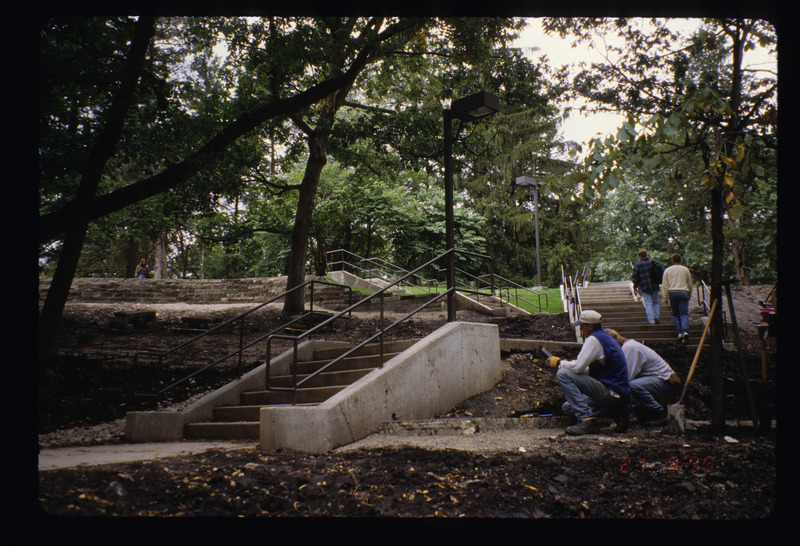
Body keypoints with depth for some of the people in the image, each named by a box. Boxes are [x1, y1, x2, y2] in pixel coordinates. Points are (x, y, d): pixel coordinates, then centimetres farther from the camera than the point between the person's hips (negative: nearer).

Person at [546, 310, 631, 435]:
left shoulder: (594, 339, -14)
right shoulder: (605, 337, 17)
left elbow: (577, 367, -21)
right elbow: (589, 370, 23)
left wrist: (559, 363, -3)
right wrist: (568, 363, 15)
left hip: (611, 392, -10)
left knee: (563, 374, -17)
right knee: (568, 407, 15)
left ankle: (586, 420, -20)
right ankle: (615, 412, 6)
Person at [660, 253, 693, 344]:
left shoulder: (667, 270, 8)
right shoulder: (685, 269, 10)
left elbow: (664, 286, 4)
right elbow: (690, 284, 16)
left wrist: (665, 298, 7)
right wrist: (689, 295, 29)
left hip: (672, 293, 0)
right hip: (683, 292, 0)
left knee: (675, 314, 11)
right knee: (684, 314, -5)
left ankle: (679, 333, 2)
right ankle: (685, 332, -25)